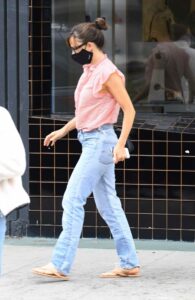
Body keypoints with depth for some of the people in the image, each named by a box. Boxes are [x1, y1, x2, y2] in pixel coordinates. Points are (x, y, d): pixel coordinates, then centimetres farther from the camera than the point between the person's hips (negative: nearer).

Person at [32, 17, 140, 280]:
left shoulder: (108, 73, -14)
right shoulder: (89, 71, 12)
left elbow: (129, 110, -15)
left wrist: (121, 144, -21)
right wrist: (63, 131, 20)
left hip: (100, 141, -10)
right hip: (90, 141, 10)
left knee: (73, 200, -11)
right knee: (108, 205, 10)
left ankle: (60, 265, -10)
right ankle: (129, 264, 15)